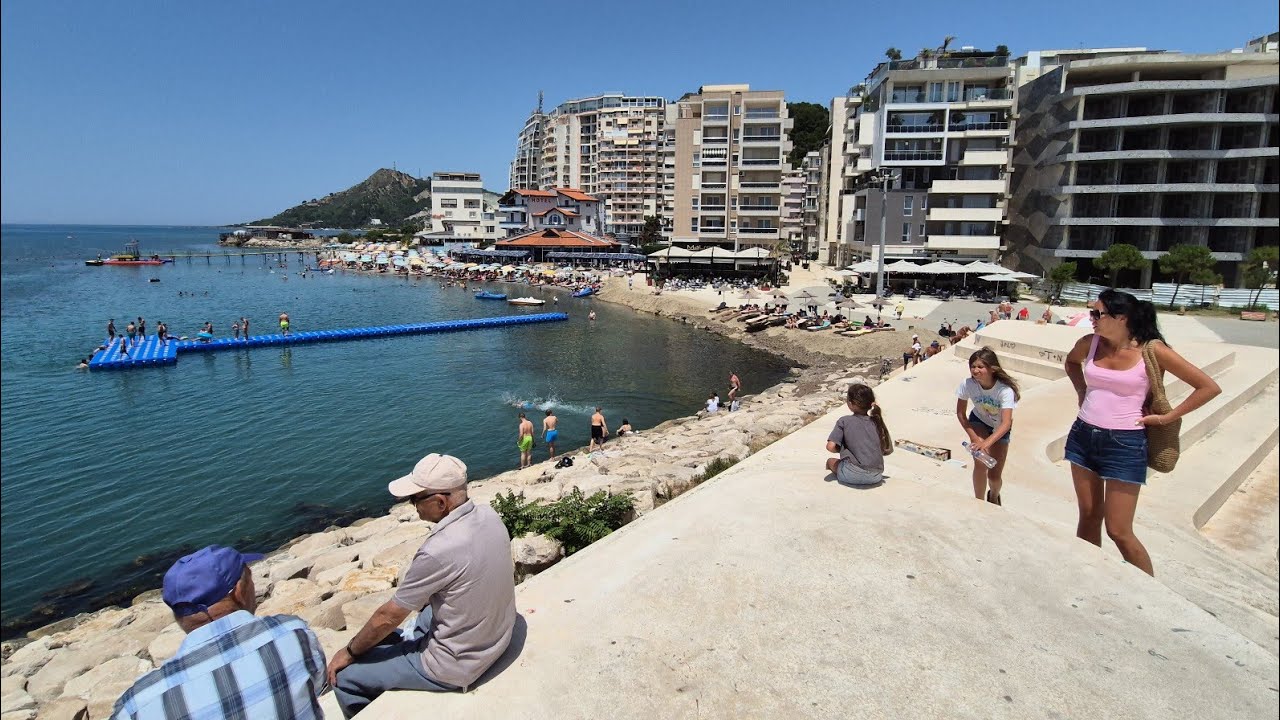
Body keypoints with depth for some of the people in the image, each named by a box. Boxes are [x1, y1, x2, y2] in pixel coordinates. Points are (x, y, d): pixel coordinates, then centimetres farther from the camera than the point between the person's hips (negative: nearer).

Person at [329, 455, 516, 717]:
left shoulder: (438, 551, -31)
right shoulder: (488, 514, -10)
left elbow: (389, 616, -16)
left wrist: (349, 652, 1)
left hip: (456, 667, -7)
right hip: (499, 634, 8)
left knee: (344, 676, 6)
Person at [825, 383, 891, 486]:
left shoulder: (844, 421, -4)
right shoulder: (877, 421, 6)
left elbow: (830, 447, -11)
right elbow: (888, 449, 9)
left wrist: (841, 450, 9)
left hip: (853, 476, -5)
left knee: (830, 461, 24)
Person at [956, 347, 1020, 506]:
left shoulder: (1005, 390, -35)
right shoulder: (967, 384, -27)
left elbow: (1006, 423, -43)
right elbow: (960, 413, -14)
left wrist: (987, 443, -56)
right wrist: (974, 438, -23)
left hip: (1000, 429, -1)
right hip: (979, 422, 1)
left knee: (994, 475, 1)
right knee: (980, 464, -22)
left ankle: (994, 496, 38)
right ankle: (979, 501, 2)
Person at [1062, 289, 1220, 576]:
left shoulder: (1151, 350, -12)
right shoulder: (1090, 343, 0)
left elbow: (1209, 387, -7)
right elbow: (1071, 362, 25)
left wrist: (1165, 418, -7)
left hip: (1124, 444, -4)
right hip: (1083, 436, 4)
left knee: (1118, 531, 0)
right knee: (1088, 517, 14)